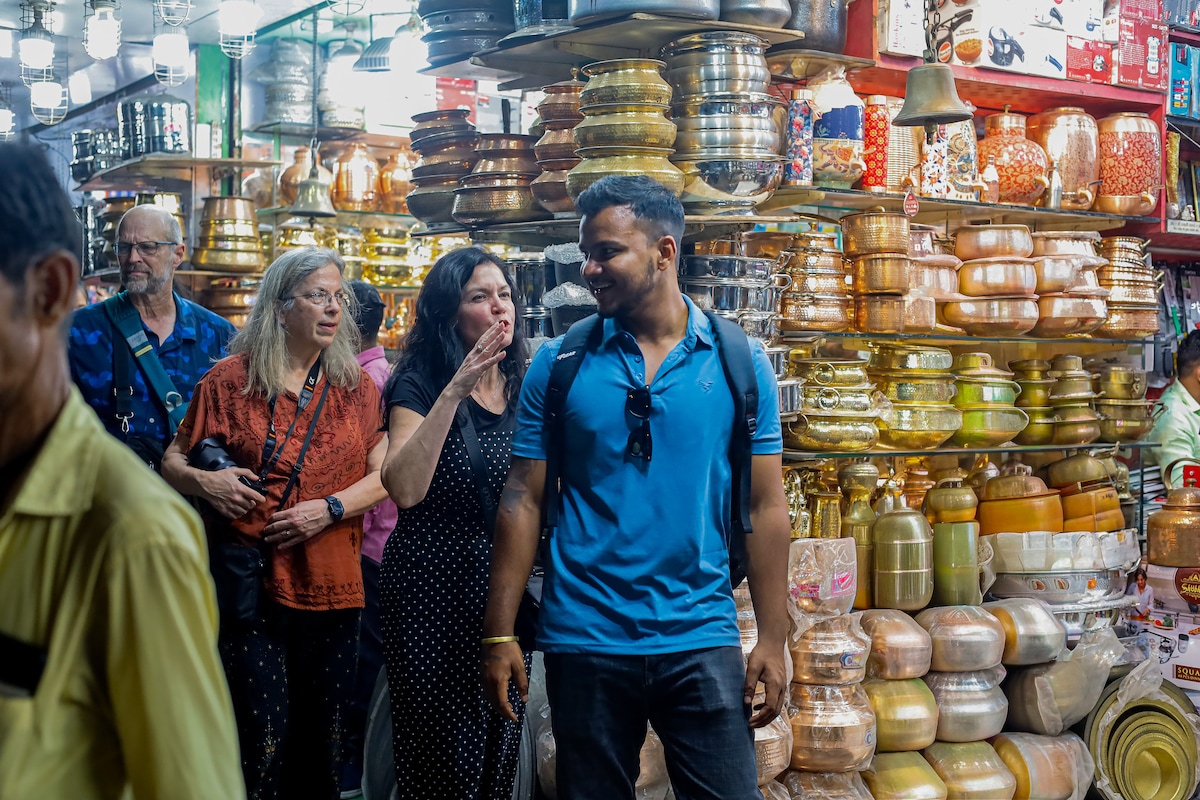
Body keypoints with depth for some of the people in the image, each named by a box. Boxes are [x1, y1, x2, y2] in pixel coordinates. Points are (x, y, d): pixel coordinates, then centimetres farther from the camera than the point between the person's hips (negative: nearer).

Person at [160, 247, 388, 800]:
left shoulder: (356, 387, 9)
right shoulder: (230, 379, 1)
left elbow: (384, 475, 4)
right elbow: (172, 462, 7)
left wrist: (330, 508, -11)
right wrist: (204, 481, -14)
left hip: (330, 586, 3)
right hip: (250, 582, -3)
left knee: (322, 734, 10)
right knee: (264, 734, -6)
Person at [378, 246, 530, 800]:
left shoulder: (525, 388, 6)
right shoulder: (419, 385, -8)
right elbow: (404, 489, -24)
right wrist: (453, 392, -26)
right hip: (435, 583, -4)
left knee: (500, 743, 12)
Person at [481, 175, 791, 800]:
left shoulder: (740, 365, 0)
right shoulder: (559, 364, 0)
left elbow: (764, 507, 1)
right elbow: (524, 499, 0)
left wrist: (773, 639, -4)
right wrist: (499, 633, -5)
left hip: (701, 638, 0)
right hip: (584, 641, 1)